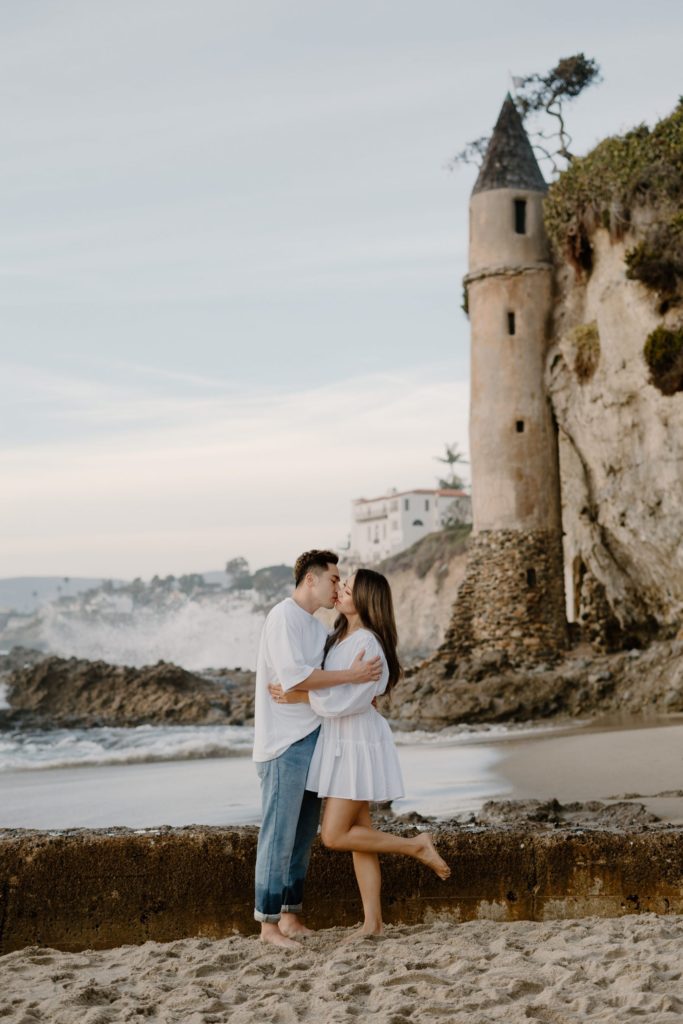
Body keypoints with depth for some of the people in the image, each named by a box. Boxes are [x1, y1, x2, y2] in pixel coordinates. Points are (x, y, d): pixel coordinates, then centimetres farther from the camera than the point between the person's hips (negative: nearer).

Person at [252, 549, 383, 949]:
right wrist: (351, 676, -20)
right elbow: (293, 675, -23)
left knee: (304, 834, 11)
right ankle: (269, 922, 0)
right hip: (285, 743, -9)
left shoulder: (317, 627, 18)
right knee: (279, 833, -5)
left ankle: (290, 915, 19)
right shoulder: (284, 617, -11)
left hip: (312, 739, 9)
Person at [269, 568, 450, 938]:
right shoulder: (339, 637, 9)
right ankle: (372, 921, 12)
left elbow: (344, 702, -22)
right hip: (340, 741, 9)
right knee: (358, 834, 8)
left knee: (334, 836, -7)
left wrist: (298, 697, -15)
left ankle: (417, 846, 5)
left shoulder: (367, 645, -20)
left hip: (358, 743, -9)